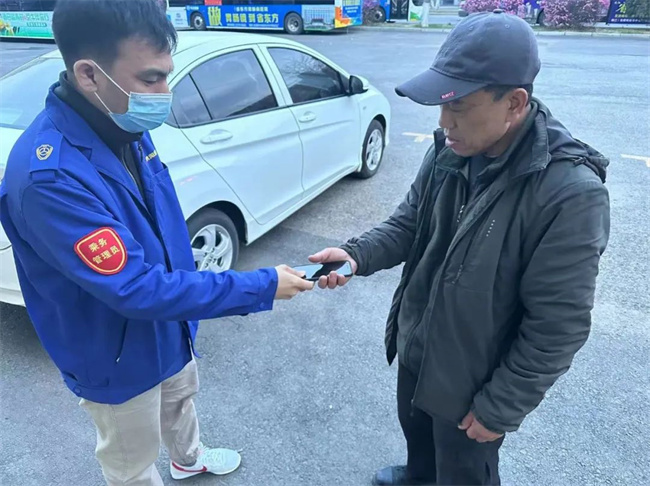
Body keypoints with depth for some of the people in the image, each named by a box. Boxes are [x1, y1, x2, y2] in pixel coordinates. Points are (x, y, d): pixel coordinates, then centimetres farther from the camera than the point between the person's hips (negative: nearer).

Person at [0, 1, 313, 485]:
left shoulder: (122, 124, -10)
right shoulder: (50, 176, -37)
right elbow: (137, 289, -35)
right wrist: (261, 287, -30)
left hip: (167, 329, 8)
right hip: (118, 357, -8)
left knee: (180, 399, 34)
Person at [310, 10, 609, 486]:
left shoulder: (571, 192, -30)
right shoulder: (449, 150, -12)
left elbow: (557, 328, -24)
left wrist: (500, 407, -15)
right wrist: (357, 254, -18)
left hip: (474, 378, -6)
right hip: (417, 346, 7)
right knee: (415, 426, 34)